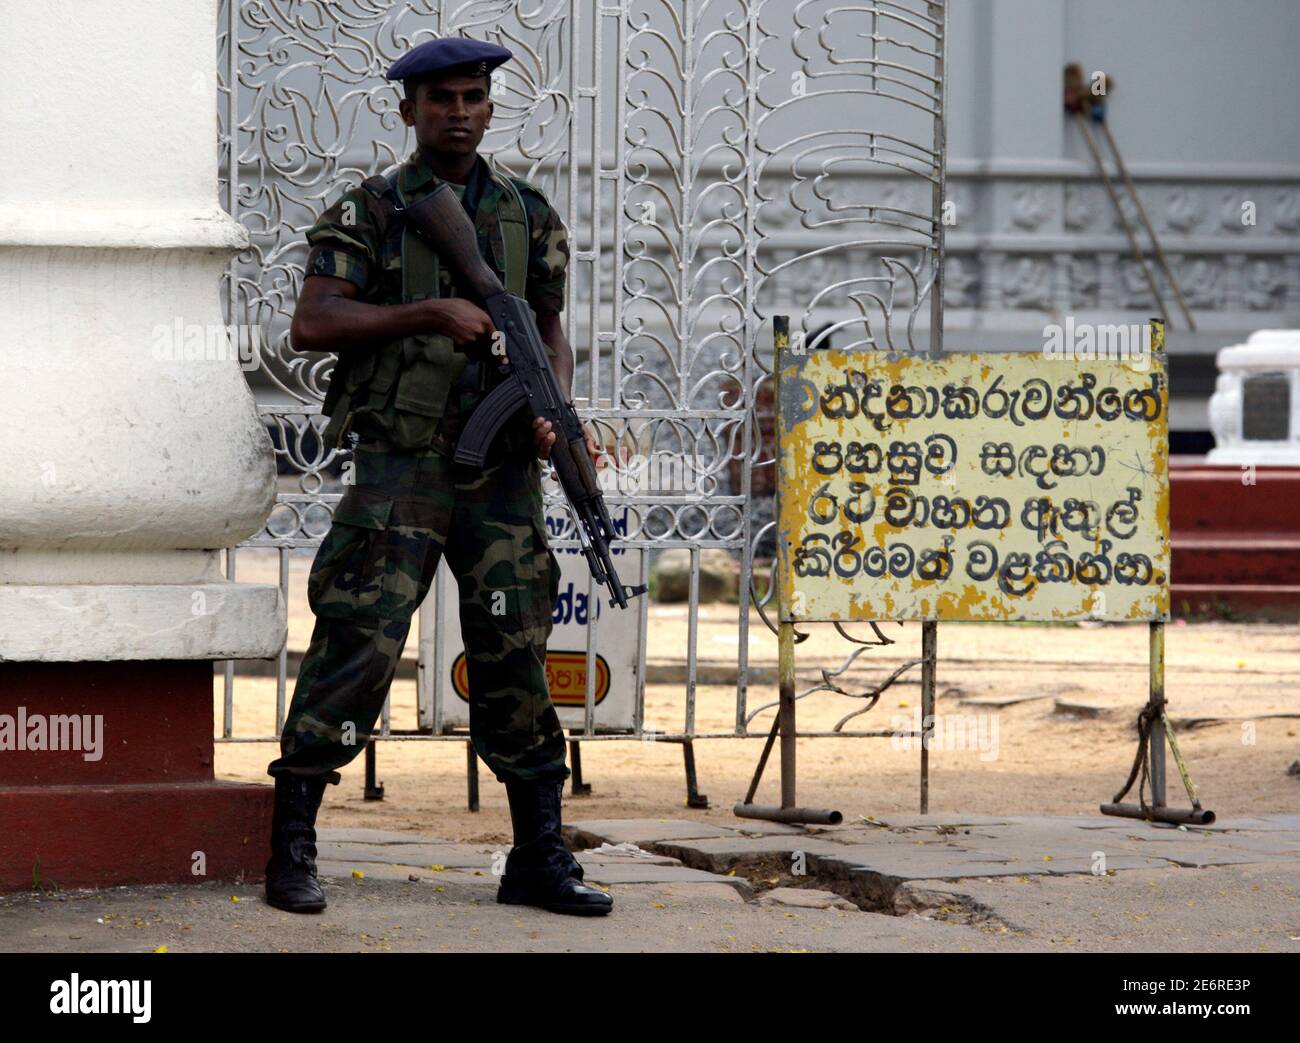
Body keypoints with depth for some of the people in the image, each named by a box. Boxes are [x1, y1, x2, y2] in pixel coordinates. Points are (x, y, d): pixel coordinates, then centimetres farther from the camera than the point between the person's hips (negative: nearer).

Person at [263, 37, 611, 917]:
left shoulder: (530, 216, 13)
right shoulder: (369, 213, 2)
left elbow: (550, 331, 17)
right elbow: (313, 323, -9)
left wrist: (551, 410, -3)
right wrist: (430, 313, -17)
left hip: (502, 468, 4)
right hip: (399, 465, -3)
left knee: (516, 654, 4)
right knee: (360, 642, -10)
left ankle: (540, 857, 10)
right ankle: (292, 842, -3)